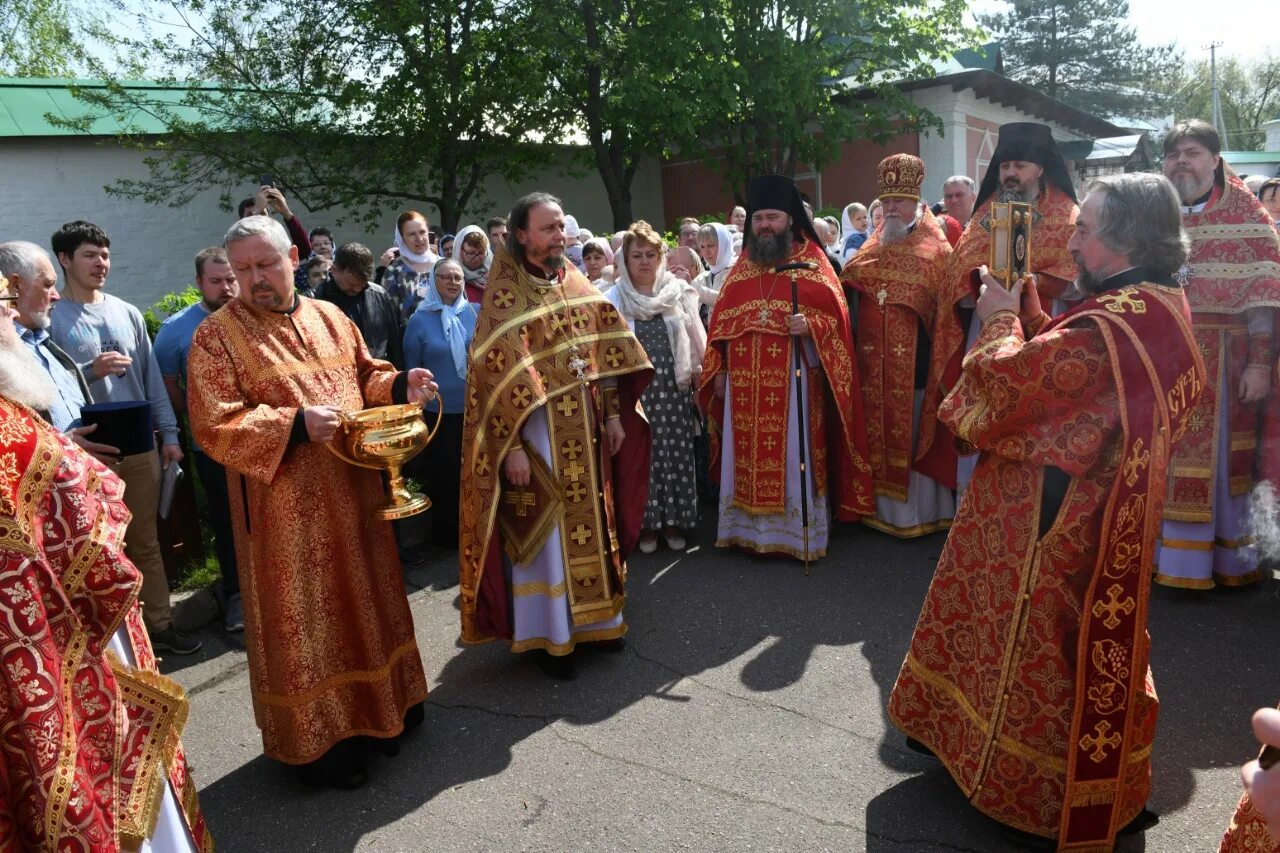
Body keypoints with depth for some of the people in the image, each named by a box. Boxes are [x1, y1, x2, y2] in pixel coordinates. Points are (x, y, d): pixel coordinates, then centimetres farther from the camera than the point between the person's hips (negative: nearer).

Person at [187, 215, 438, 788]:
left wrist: (401, 384, -4)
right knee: (304, 618, 4)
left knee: (365, 600, 17)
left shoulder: (329, 317, 8)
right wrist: (295, 424, -26)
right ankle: (317, 742, 20)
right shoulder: (216, 336, -8)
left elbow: (364, 377, 17)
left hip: (353, 491, 6)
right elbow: (215, 426, -15)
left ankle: (377, 710, 36)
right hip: (287, 509, -6)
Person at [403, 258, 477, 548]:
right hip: (438, 411, -1)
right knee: (442, 474, 10)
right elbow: (412, 369, 2)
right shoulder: (420, 320, -4)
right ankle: (445, 533, 27)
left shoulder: (477, 313, -1)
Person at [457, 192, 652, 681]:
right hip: (536, 430, -6)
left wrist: (613, 414, 7)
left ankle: (591, 618, 31)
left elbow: (604, 351, 12)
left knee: (588, 522, 14)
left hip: (584, 429, 6)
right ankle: (547, 635, 17)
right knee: (543, 531, 3)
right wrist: (511, 447, -19)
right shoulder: (505, 293, -10)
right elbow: (496, 373, -14)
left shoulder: (575, 282, 9)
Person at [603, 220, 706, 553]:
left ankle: (673, 520, 17)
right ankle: (647, 523, 13)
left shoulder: (680, 292, 6)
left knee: (675, 452, 4)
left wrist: (700, 377, 5)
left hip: (673, 388, 1)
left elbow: (696, 341, 9)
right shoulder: (613, 299, 3)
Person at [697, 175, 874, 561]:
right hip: (745, 382, 4)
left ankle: (798, 532, 10)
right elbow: (720, 322, 12)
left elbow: (836, 314, -3)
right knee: (747, 456, 8)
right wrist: (718, 370, 6)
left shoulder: (812, 262, 2)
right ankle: (750, 529, 19)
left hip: (792, 380, -4)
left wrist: (810, 325, -23)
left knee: (793, 457, 0)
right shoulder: (741, 267, 14)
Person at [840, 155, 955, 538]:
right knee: (878, 427, 10)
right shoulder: (873, 245, 14)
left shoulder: (934, 248, -1)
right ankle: (882, 504, 23)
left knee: (912, 429, 2)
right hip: (873, 358, 5)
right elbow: (847, 288, 16)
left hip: (914, 357, -5)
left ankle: (920, 508, 14)